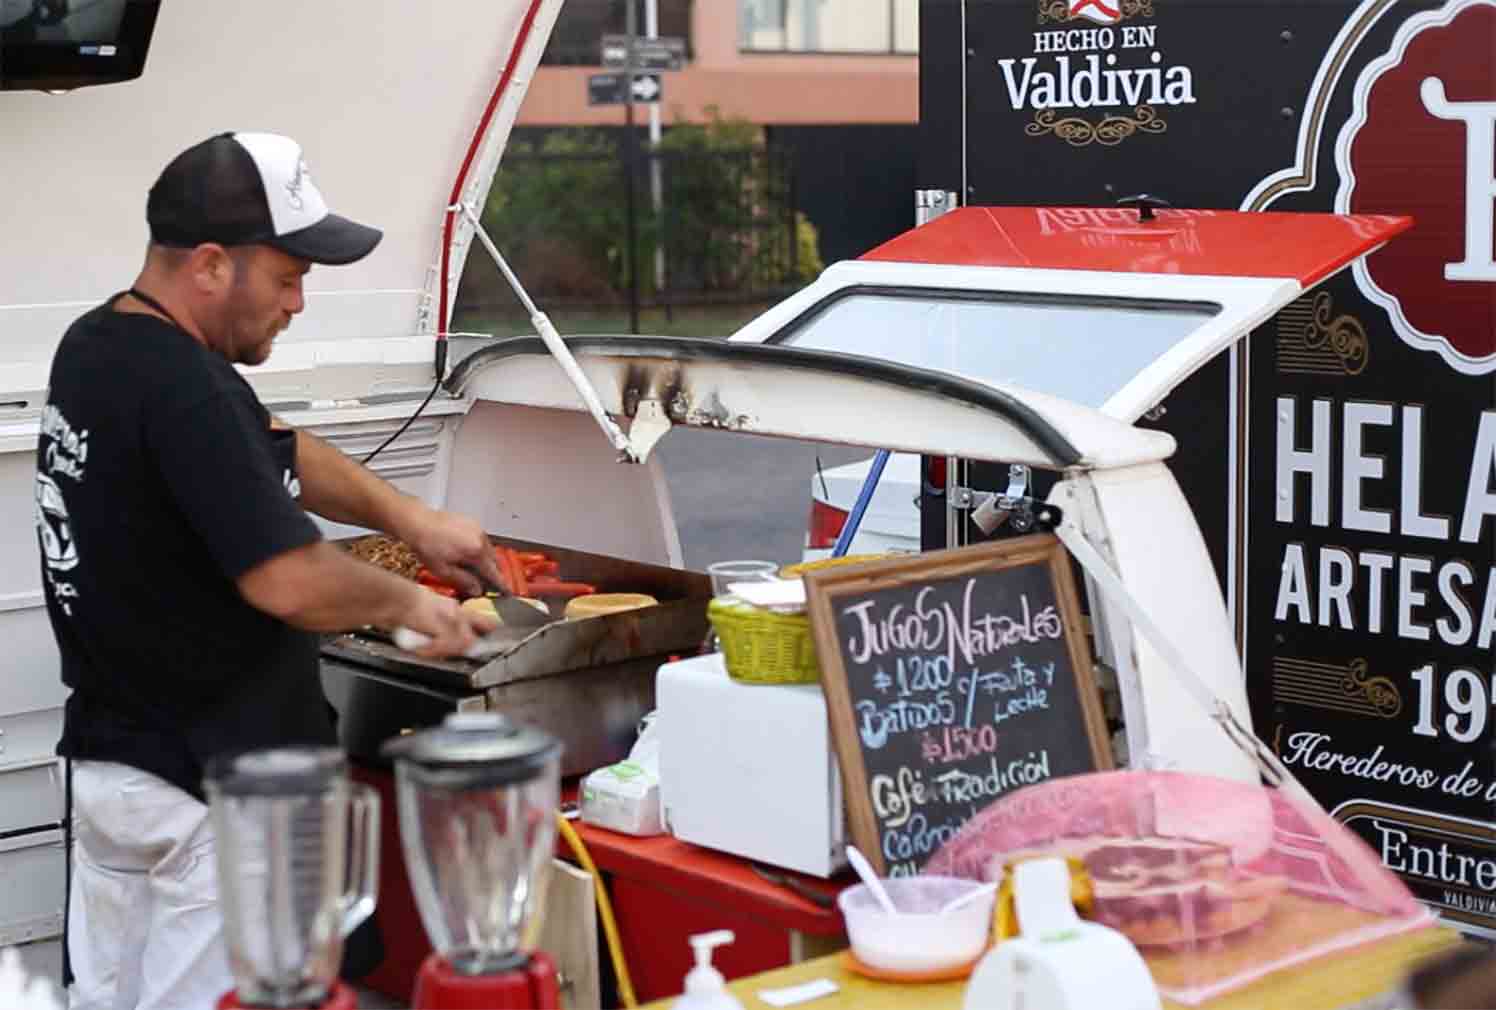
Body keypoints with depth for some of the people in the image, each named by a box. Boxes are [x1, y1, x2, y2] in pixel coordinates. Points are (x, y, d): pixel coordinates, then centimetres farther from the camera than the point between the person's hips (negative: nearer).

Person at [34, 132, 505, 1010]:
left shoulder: (95, 345, 7)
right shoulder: (185, 392, -24)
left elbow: (272, 452, 18)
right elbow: (288, 583, -27)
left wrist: (407, 516, 12)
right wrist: (410, 602, -10)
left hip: (106, 754, 10)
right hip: (210, 788, -10)